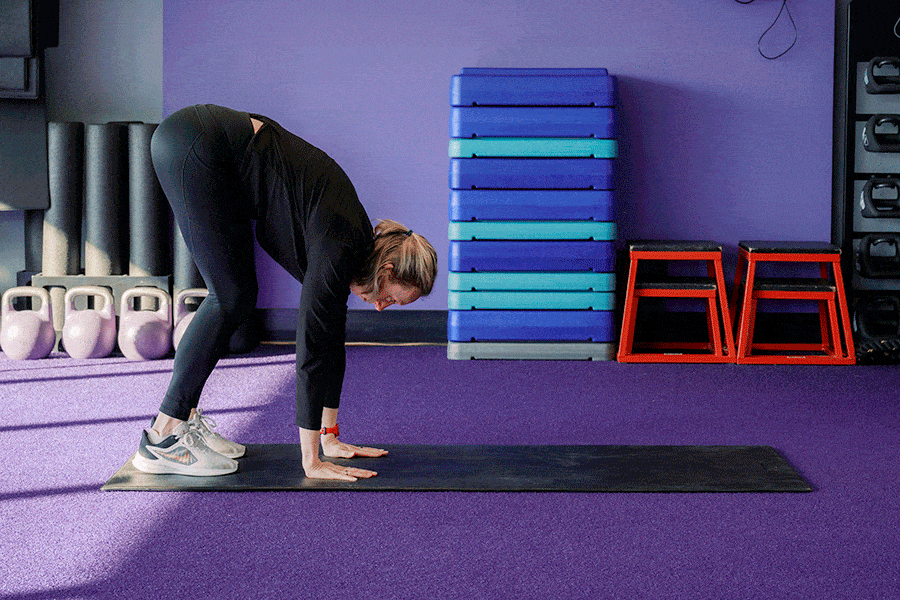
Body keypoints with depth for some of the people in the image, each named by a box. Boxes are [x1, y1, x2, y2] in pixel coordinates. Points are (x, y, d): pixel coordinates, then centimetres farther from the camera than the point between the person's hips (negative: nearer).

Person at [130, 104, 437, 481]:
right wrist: (311, 462, -16)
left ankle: (182, 416, 14)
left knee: (238, 297, 8)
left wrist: (330, 439, 17)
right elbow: (312, 345, -19)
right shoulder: (339, 244, -17)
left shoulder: (353, 241, 7)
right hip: (195, 147, -9)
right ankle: (162, 438, -5)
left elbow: (332, 339, 14)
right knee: (232, 297, -8)